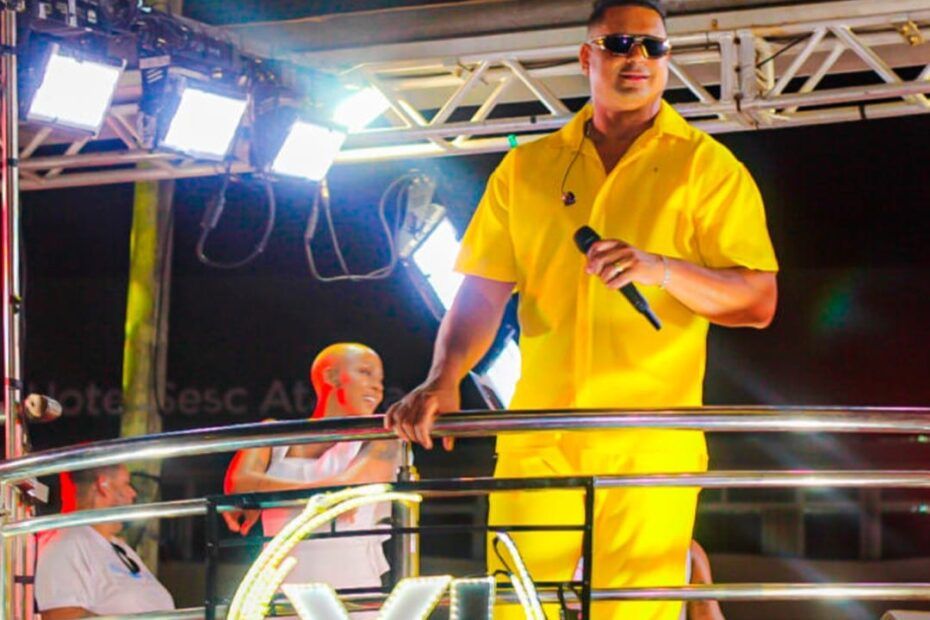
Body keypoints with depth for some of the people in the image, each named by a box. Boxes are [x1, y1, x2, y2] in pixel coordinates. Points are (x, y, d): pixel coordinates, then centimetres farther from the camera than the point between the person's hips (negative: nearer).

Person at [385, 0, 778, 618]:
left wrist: (662, 269, -15)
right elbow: (483, 292, 12)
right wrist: (444, 378, -5)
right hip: (537, 437, 2)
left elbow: (759, 301, 1)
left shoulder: (706, 166, 7)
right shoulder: (526, 168, 16)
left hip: (649, 444, -2)